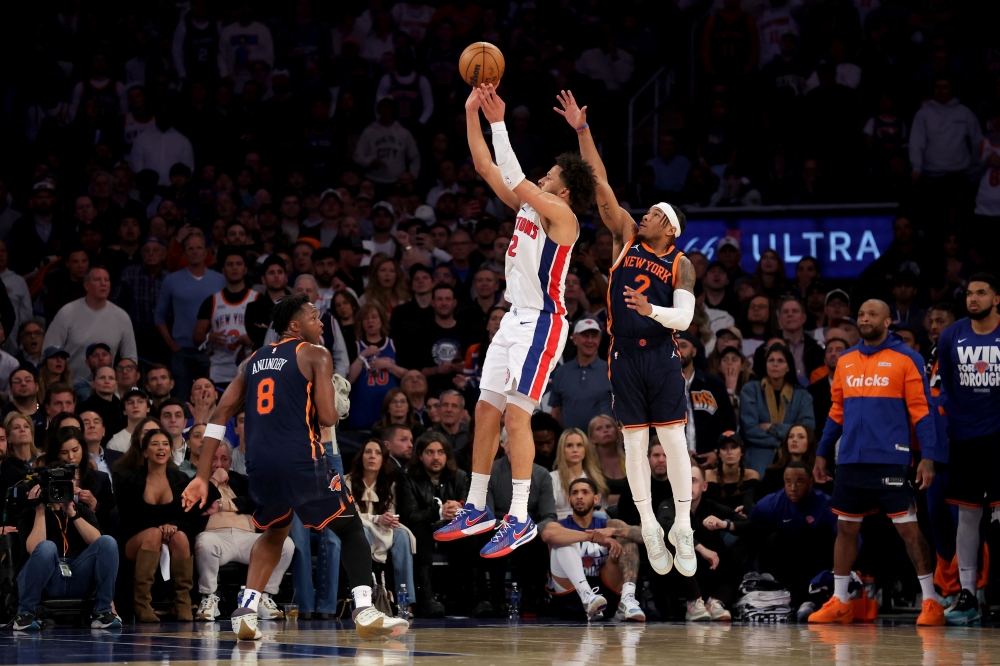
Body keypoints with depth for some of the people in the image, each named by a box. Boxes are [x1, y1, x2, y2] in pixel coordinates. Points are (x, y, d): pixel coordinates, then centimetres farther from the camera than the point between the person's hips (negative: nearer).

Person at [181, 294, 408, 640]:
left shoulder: (253, 361, 19)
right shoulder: (315, 355, 3)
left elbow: (220, 414, 12)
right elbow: (326, 417, -9)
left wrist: (202, 477, 11)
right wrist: (335, 414, 17)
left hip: (259, 462, 5)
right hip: (300, 458, -5)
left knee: (274, 532, 30)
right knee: (350, 528, 10)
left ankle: (246, 611, 13)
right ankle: (364, 611, -8)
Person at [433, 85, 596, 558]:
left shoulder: (560, 214, -11)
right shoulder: (528, 207, 13)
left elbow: (515, 177, -23)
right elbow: (486, 167, 12)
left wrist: (498, 122, -22)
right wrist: (473, 112, 5)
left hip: (542, 322, -9)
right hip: (515, 319, 9)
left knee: (516, 412, -14)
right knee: (485, 410, 9)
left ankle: (520, 519, -14)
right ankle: (477, 509, 17)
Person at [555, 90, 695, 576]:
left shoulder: (681, 264, 0)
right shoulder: (627, 236, 6)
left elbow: (684, 318, -9)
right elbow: (600, 185, 1)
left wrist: (651, 310, -28)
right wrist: (582, 131, -6)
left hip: (662, 357, -2)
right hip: (624, 356, 2)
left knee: (673, 438, -3)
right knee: (634, 441, 2)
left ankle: (683, 528, 3)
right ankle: (649, 528, 7)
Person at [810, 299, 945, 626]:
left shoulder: (906, 359, -2)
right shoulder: (845, 362, 14)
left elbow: (921, 410, -5)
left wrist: (928, 456, -12)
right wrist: (822, 453, 17)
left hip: (890, 460, -5)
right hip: (851, 461, 5)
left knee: (908, 528, -5)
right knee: (846, 528, 8)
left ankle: (931, 602, 0)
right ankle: (839, 602, 15)